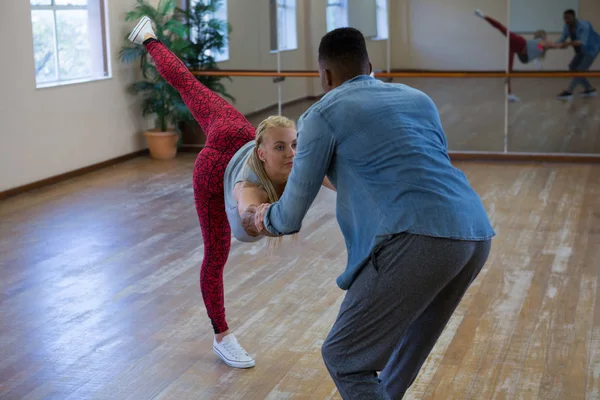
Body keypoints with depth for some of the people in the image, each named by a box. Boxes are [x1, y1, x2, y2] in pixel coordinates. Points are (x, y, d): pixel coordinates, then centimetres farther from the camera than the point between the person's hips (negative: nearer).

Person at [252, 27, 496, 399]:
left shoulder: (323, 114, 10)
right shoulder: (418, 99, 27)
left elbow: (292, 214, 14)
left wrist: (269, 218, 39)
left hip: (418, 239, -7)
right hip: (476, 234, 8)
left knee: (344, 357, 6)